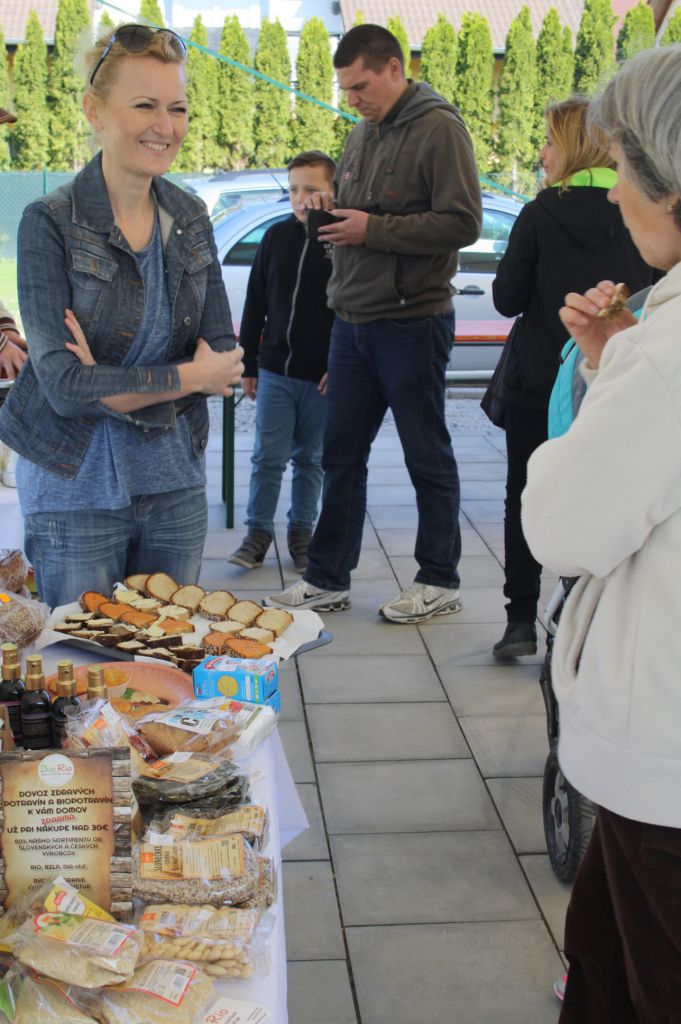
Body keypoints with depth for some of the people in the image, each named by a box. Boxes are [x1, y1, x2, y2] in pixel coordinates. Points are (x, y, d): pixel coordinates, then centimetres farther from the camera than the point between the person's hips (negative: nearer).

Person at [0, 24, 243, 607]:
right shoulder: (51, 224, -12)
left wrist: (115, 387, -15)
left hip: (175, 482, 5)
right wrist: (189, 377, -14)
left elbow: (224, 356, -1)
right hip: (79, 489, -4)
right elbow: (64, 383, -19)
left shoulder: (190, 218, 3)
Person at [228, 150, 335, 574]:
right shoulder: (277, 237, 6)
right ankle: (259, 531, 15)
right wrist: (248, 365, 8)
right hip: (274, 371, 2)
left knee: (310, 458, 10)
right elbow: (255, 306, 10)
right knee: (268, 456, 4)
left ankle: (301, 531, 23)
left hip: (321, 377, -2)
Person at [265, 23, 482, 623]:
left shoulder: (438, 128, -10)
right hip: (352, 320, 8)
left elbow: (462, 223, -18)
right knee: (341, 454, 11)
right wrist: (329, 208, 2)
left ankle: (440, 582, 18)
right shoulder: (363, 134, 15)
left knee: (427, 456, 4)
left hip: (412, 321, -8)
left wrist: (372, 229, -18)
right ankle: (328, 580, 20)